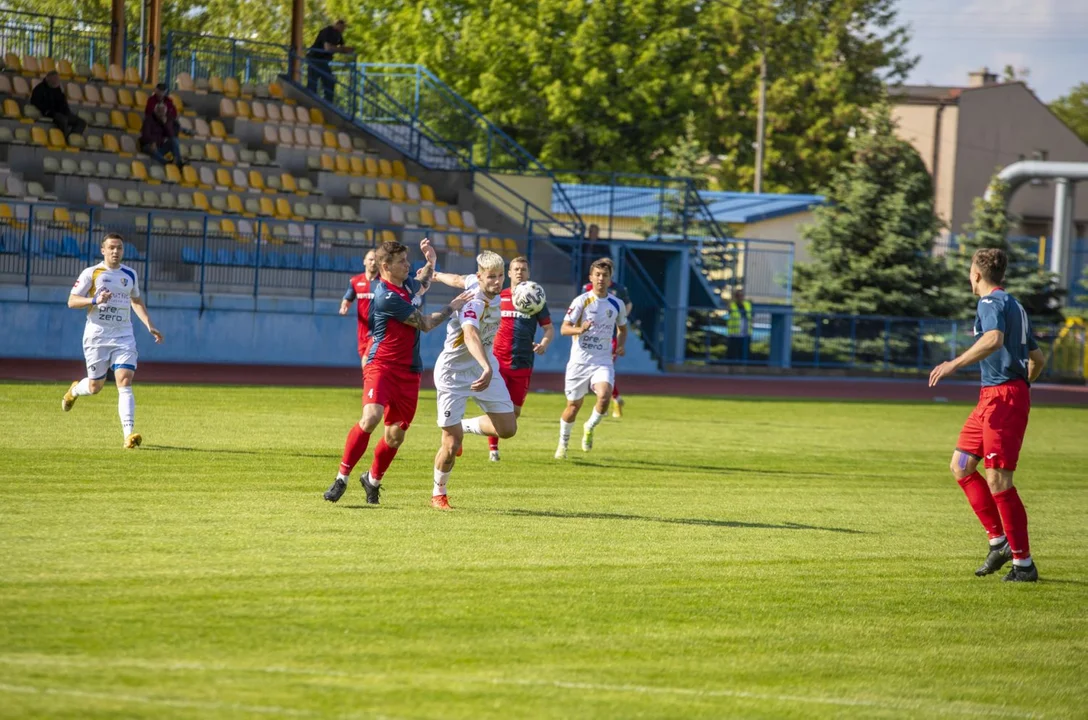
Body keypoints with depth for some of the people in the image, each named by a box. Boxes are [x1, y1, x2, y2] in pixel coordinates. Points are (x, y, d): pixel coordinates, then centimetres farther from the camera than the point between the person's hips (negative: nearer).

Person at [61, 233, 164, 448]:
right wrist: (94, 301, -21)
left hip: (123, 336, 2)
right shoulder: (91, 273, -2)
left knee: (125, 383, -14)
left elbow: (136, 300, 27)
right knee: (95, 386, 5)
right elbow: (72, 301, -4)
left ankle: (128, 434, -21)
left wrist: (149, 325, 17)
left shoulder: (130, 275, 11)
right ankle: (75, 390, 43)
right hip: (97, 335, -2)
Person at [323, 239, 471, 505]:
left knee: (396, 434, 5)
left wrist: (430, 261, 17)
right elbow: (426, 324, -11)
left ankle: (373, 479, 28)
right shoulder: (386, 296, -19)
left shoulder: (406, 284, 9)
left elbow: (421, 285, 37)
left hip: (409, 370, 8)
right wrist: (453, 307, 4)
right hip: (382, 365, -8)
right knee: (371, 417, -27)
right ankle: (342, 478, -17)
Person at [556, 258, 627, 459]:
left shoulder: (617, 305, 5)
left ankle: (589, 428, 3)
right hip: (579, 361, -1)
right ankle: (563, 444, 32)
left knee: (604, 396, -26)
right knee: (574, 406, 7)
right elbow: (564, 328, -12)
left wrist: (620, 346, 3)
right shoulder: (581, 301, -6)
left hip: (603, 363, 1)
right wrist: (580, 329, -33)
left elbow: (622, 329, 23)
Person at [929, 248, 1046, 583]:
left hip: (1003, 397, -10)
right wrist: (1022, 384, 40)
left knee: (997, 479, -10)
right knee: (961, 466, 13)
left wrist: (955, 364, -31)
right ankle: (999, 540, 12)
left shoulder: (991, 303, -9)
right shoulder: (1014, 306, 20)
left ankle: (1023, 563, -7)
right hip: (991, 397, 10)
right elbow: (1038, 357, 26)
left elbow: (994, 339, -31)